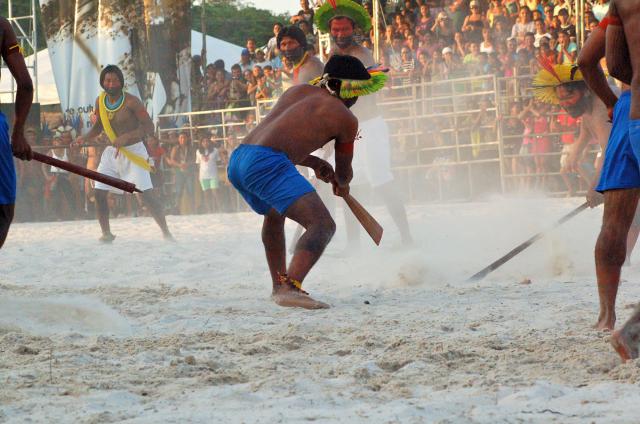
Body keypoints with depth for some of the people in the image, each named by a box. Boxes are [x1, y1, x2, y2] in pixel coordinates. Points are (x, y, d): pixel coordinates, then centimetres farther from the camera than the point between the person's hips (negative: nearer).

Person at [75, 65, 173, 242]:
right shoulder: (100, 101, 2)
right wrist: (85, 138, 1)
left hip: (134, 151, -6)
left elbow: (149, 127, -20)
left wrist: (126, 137, -31)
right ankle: (106, 233, 11)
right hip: (112, 152, 6)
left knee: (146, 195, -12)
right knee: (99, 193, -1)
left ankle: (166, 233, -5)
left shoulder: (131, 102, -17)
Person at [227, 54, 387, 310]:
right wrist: (341, 185, 44)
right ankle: (290, 289, -35)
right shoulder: (346, 119, 8)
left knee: (274, 214, 37)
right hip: (267, 163, -8)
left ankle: (279, 285, 44)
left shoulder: (297, 92, 26)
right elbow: (344, 174, 21)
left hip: (236, 161, 8)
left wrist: (315, 163, 39)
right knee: (323, 226, -15)